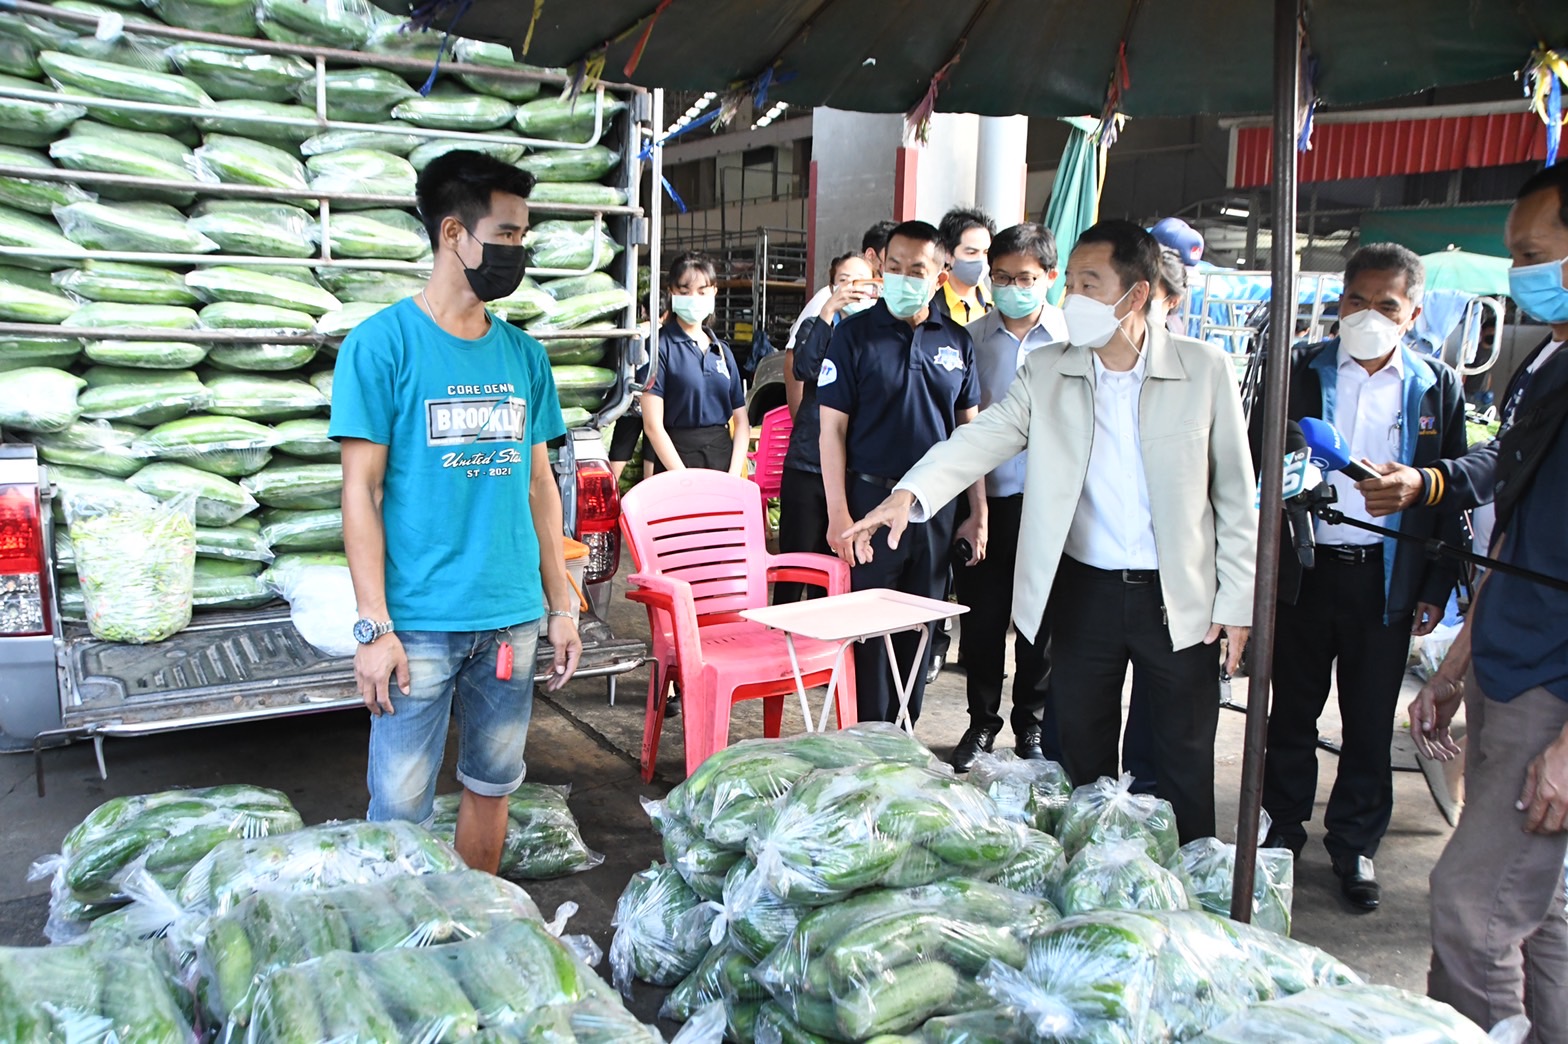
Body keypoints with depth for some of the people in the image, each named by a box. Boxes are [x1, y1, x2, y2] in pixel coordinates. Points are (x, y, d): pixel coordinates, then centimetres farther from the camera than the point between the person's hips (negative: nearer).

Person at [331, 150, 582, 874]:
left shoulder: (523, 353, 9)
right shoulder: (382, 343, -6)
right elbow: (361, 492, -8)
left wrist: (560, 606, 11)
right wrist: (374, 625, -13)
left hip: (512, 618, 5)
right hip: (418, 623, -5)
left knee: (491, 786, 16)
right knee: (400, 811, 2)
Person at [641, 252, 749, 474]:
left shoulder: (722, 350, 12)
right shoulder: (661, 346, -4)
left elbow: (741, 421, 10)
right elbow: (653, 425, -10)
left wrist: (734, 476, -4)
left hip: (724, 457, 5)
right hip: (675, 460, -5)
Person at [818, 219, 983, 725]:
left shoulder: (956, 341, 7)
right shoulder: (855, 334, -4)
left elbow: (969, 428, 11)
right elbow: (832, 428, -7)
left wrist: (979, 511, 7)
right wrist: (839, 513, -14)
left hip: (936, 505, 4)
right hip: (872, 498, -3)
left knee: (919, 630, 13)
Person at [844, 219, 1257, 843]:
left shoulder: (1205, 370, -5)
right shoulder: (1047, 374, 0)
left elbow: (1235, 494, -1)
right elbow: (983, 437, -13)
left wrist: (1236, 600, -2)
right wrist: (910, 492, -31)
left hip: (1180, 598, -1)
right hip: (1085, 591, 2)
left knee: (1185, 763, 10)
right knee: (1084, 754, 14)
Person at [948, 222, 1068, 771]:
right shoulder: (973, 337, 4)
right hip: (984, 499, 2)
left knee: (1041, 623, 10)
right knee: (981, 618, 9)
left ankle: (1032, 729, 28)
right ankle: (981, 724, 26)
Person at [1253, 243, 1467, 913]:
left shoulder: (1437, 386, 3)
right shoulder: (1299, 371, 1)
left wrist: (1436, 589, 1)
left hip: (1387, 579, 0)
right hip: (1302, 573, 0)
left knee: (1370, 724, 10)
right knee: (1292, 713, 12)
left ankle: (1355, 846, 27)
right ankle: (1282, 832, 29)